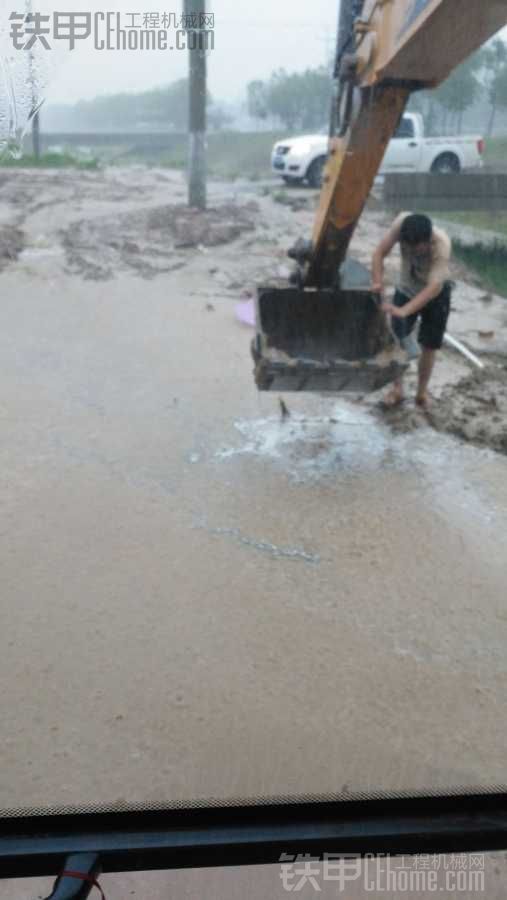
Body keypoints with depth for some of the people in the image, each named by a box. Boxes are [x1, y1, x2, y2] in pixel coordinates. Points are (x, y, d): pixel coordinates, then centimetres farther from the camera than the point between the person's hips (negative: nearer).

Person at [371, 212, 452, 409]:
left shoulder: (442, 244, -39)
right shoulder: (402, 222, -31)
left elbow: (434, 287, -44)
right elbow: (380, 252, -21)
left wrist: (403, 311, -55)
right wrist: (377, 282, -38)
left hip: (435, 295, -2)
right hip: (406, 289, 3)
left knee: (429, 346, 4)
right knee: (397, 340, -2)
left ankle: (422, 391, 22)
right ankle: (397, 389, 13)